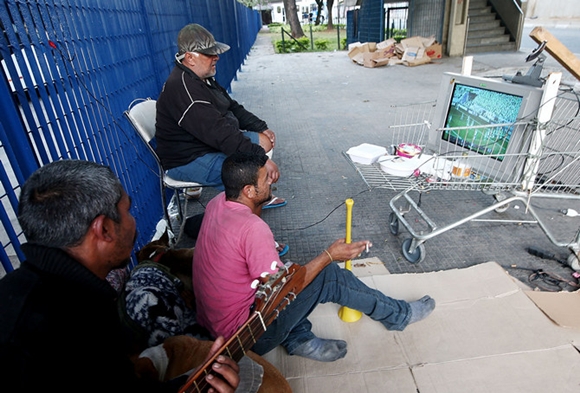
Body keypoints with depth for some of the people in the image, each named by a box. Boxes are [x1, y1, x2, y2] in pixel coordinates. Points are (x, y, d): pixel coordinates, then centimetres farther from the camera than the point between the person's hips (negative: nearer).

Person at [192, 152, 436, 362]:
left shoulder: (217, 203, -3)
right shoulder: (252, 229, -29)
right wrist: (329, 255, -13)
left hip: (211, 319, 9)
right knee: (330, 277, -7)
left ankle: (299, 339, 9)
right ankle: (399, 315, 15)